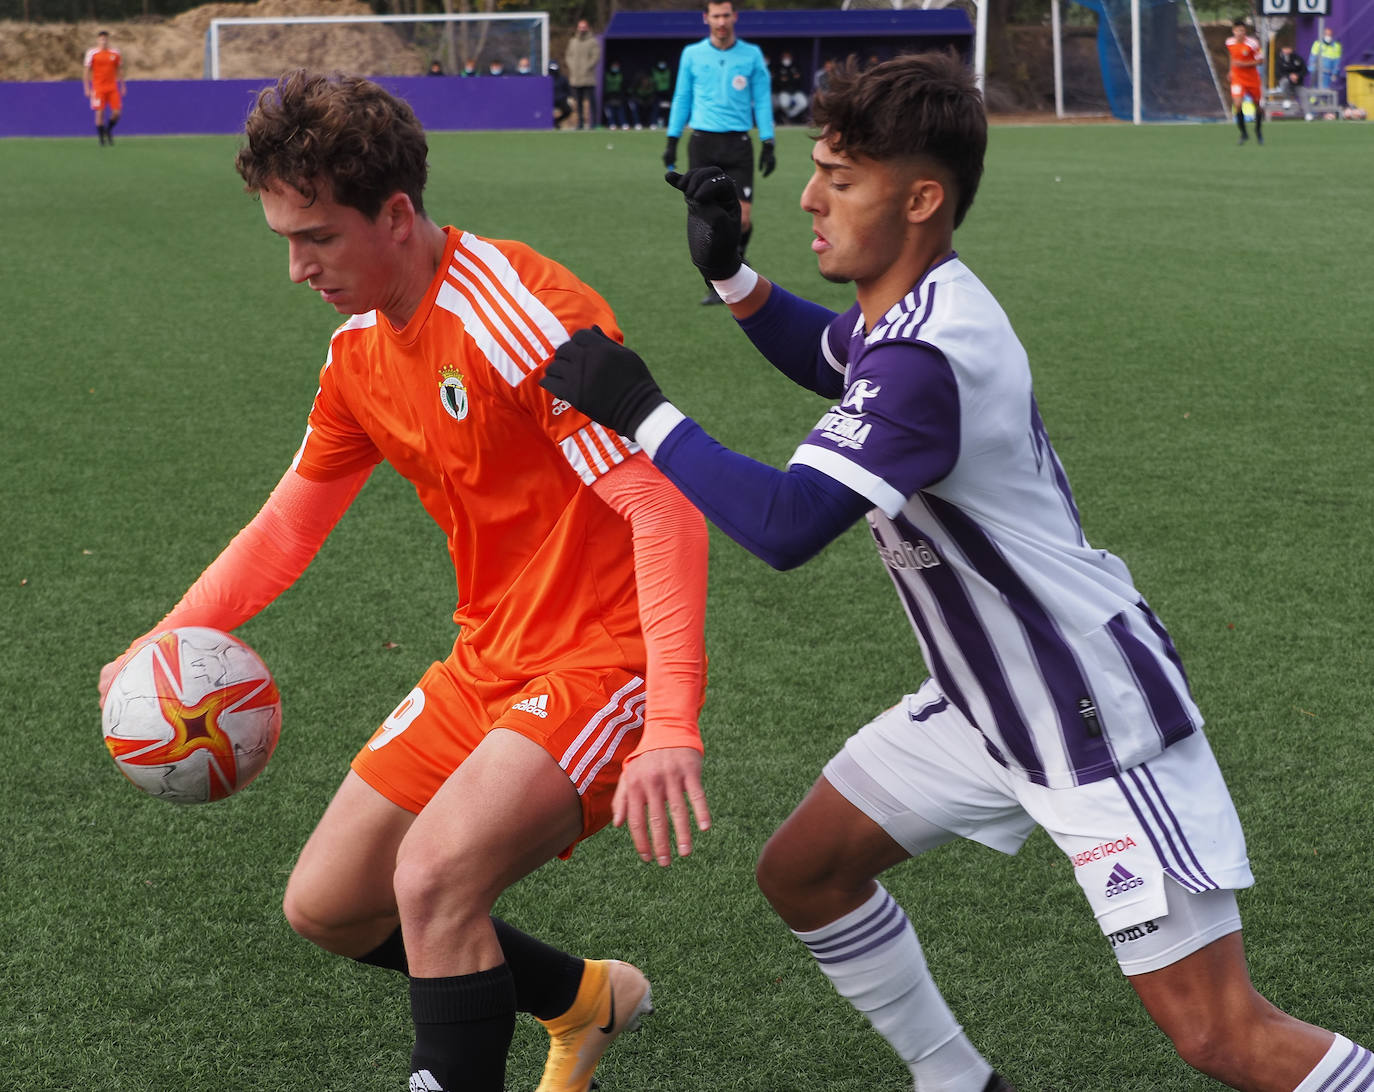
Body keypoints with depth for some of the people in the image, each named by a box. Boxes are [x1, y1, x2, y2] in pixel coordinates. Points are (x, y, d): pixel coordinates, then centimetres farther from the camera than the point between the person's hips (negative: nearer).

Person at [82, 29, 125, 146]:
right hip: (98, 87, -3)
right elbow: (86, 70, -1)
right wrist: (87, 88, -5)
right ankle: (102, 139, 5)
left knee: (117, 112, -6)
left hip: (112, 87, 3)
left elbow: (120, 70, 15)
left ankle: (109, 130, 22)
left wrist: (122, 86, 12)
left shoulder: (115, 52, 7)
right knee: (100, 113, -6)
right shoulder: (92, 52, -3)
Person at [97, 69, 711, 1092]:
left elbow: (666, 512, -27)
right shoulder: (361, 351, 6)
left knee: (432, 880, -30)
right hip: (492, 659, 9)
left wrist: (672, 725, -37)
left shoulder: (522, 317, -22)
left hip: (602, 658, -9)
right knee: (324, 906, 13)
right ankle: (582, 998, 32)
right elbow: (289, 523, 19)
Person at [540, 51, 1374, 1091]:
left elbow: (785, 525, -36)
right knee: (802, 872, 12)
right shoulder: (907, 305, 2)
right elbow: (830, 358, 26)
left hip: (1102, 721, -10)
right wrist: (729, 274, 10)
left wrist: (638, 409, -26)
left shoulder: (928, 358, -29)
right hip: (987, 705, 10)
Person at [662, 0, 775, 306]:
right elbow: (682, 98, 12)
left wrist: (768, 144, 1)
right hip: (702, 142, 1)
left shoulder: (752, 55, 3)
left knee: (742, 218, -7)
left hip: (738, 143, 0)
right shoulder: (692, 54, 5)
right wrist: (672, 141, 9)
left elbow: (762, 101, 6)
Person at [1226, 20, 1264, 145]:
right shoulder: (1229, 42, -3)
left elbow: (1261, 60, -13)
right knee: (1237, 105, -18)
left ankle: (1258, 132, 37)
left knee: (1258, 106, 11)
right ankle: (1243, 134, 0)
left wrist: (1244, 64, -23)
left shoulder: (1252, 43, -17)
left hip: (1252, 78, -2)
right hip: (1238, 78, 2)